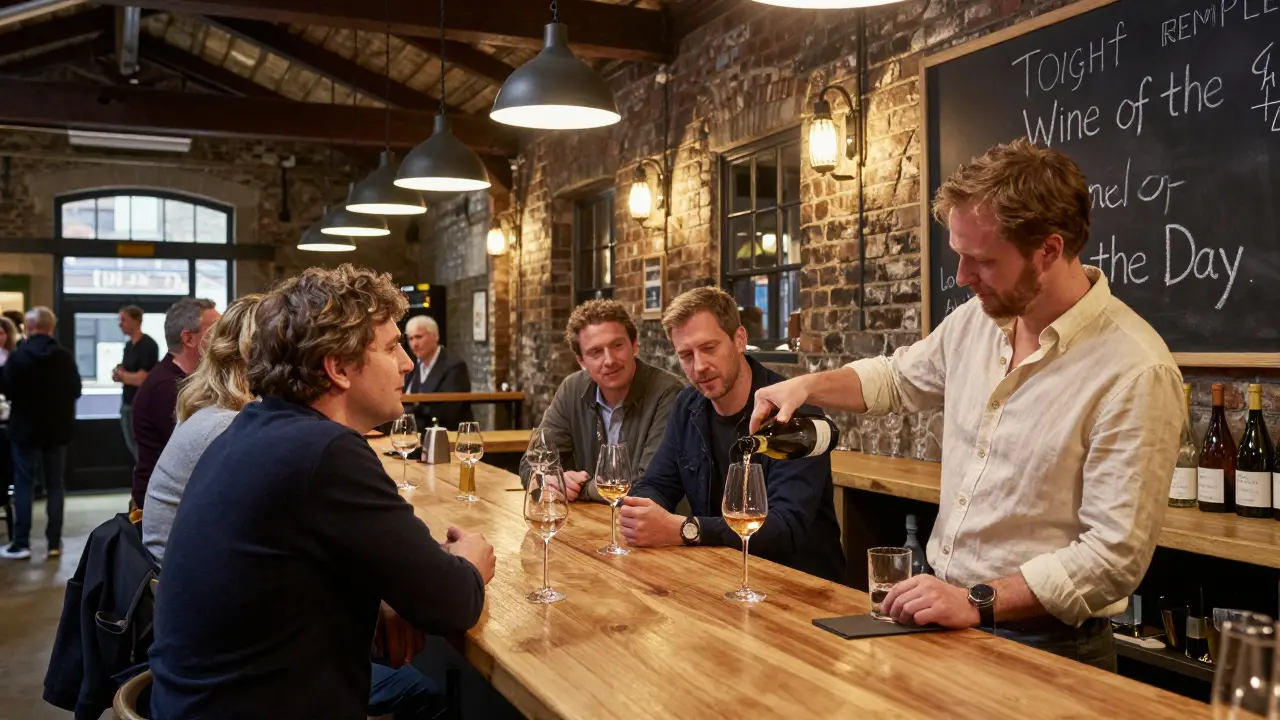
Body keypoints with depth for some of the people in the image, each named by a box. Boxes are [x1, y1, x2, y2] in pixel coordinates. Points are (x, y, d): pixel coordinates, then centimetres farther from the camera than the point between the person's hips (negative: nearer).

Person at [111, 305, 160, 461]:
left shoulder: (148, 345, -13)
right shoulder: (128, 345, 12)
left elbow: (141, 379, -18)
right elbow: (122, 373, 18)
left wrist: (121, 374, -3)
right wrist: (119, 374, -5)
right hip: (127, 403, 8)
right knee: (133, 447, 12)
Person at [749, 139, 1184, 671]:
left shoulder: (1134, 372, -19)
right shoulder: (976, 320, 3)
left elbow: (1113, 556, -20)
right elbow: (900, 378, 23)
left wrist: (979, 603, -24)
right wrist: (807, 385, 7)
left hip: (1043, 642, -6)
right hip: (948, 609, 6)